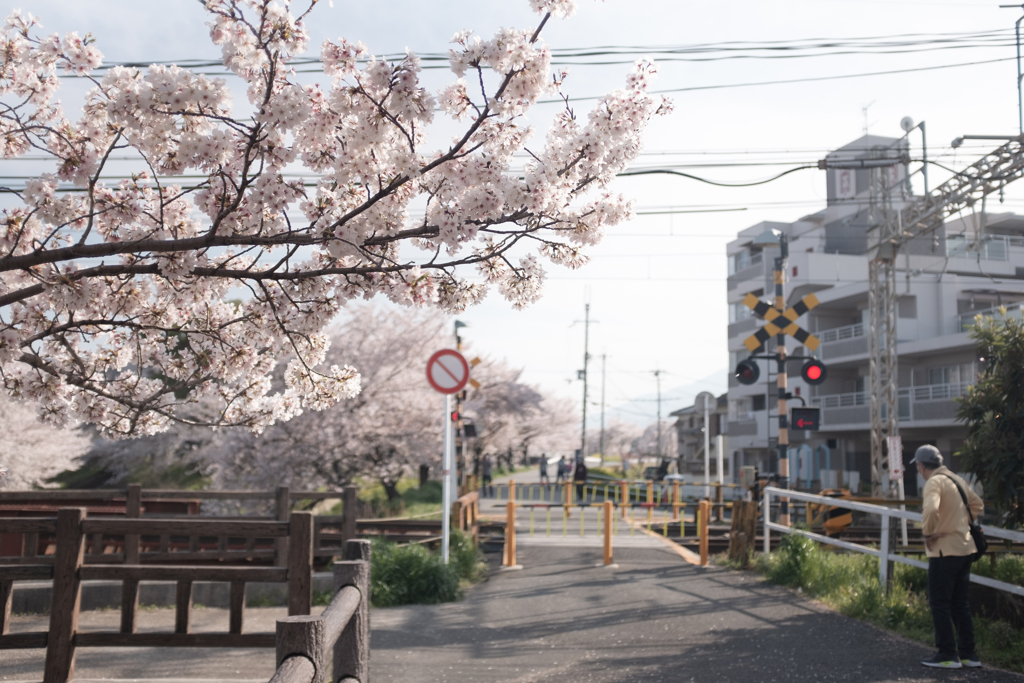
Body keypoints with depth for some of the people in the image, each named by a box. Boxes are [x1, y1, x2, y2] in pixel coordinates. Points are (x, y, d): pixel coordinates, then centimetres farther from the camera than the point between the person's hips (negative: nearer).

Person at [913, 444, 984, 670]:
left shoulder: (934, 483, -15)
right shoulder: (956, 480, 12)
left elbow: (930, 509, -33)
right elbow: (977, 505, 22)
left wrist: (927, 532, -18)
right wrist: (963, 524, 15)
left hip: (945, 551, -9)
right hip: (964, 547, 9)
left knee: (939, 603, 0)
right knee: (960, 603, 15)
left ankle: (947, 655, 3)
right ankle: (968, 654, 19)